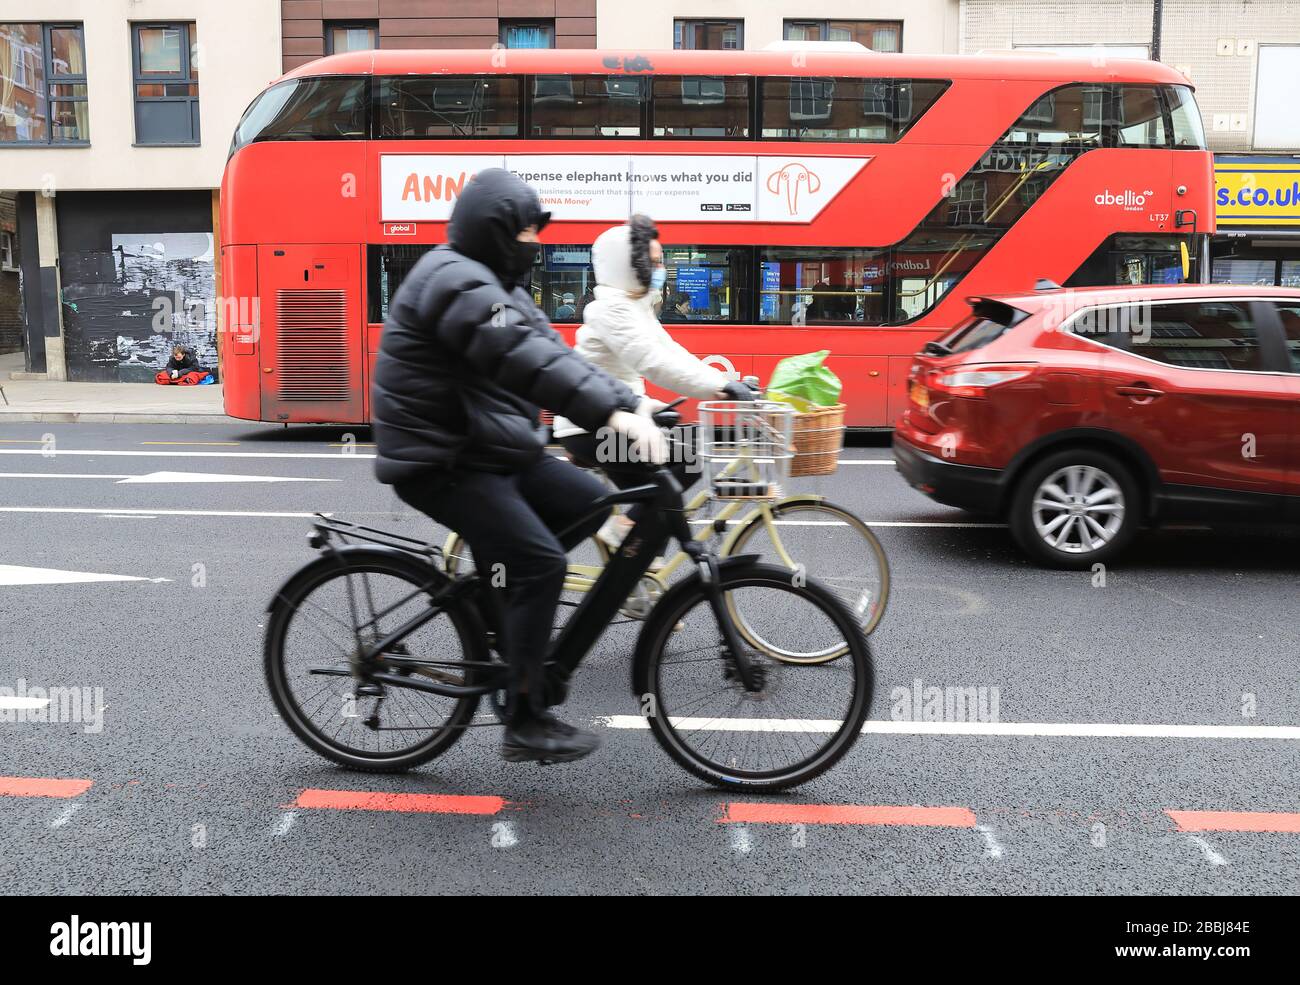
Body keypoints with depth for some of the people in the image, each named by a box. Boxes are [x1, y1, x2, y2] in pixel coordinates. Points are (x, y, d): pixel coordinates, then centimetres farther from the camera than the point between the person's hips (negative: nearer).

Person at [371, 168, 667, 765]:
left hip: (491, 447, 10)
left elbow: (554, 352, 10)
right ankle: (525, 725, -8)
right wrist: (614, 413, -37)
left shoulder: (496, 283, 16)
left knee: (589, 503, 4)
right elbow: (527, 360, -31)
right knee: (540, 563, -17)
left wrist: (631, 401, -1)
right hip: (441, 462, -10)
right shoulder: (455, 281, -17)